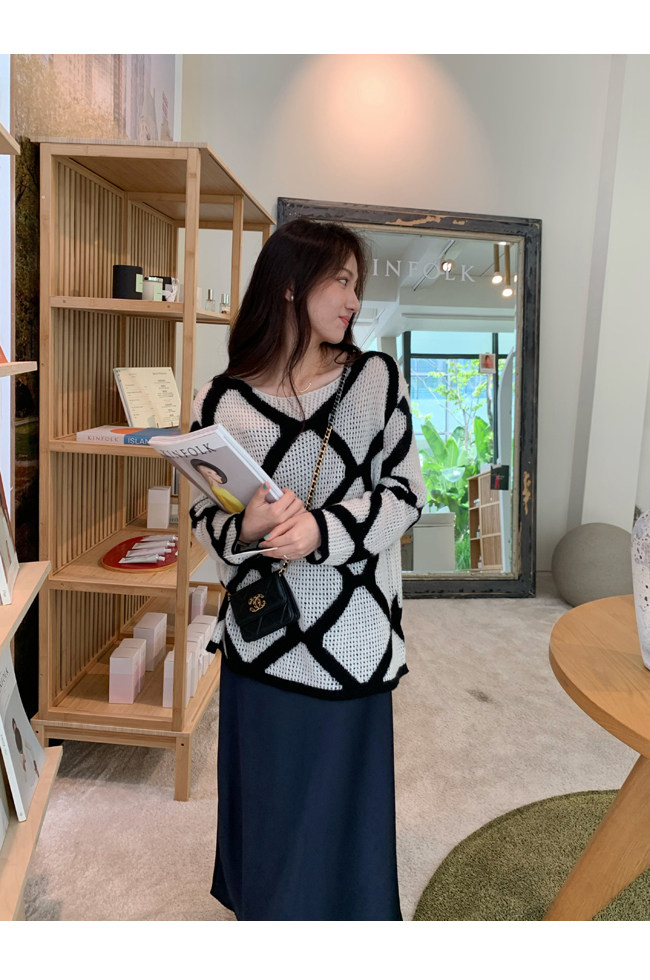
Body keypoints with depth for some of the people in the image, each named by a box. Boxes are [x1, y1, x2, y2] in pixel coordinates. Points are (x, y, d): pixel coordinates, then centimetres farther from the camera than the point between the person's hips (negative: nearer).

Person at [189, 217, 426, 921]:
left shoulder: (377, 379, -3)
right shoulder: (223, 401, -3)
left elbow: (406, 492, -4)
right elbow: (204, 514, 2)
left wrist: (323, 529, -21)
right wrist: (248, 528, -21)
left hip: (351, 635, 0)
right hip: (259, 634, 1)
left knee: (339, 799, 13)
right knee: (264, 796, 16)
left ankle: (340, 910, 43)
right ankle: (259, 906, 46)